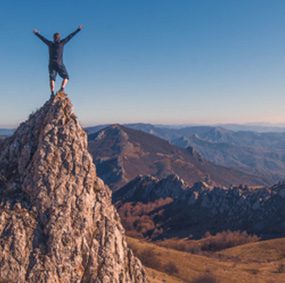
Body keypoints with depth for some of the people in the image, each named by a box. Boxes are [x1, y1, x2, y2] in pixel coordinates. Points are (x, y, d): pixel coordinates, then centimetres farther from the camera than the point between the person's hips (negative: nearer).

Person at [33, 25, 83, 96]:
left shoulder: (50, 44, 7)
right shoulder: (61, 43, 1)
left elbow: (42, 38, 21)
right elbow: (70, 36, 6)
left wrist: (36, 33, 38)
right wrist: (78, 29, 12)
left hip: (51, 64, 3)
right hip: (59, 64, -3)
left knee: (52, 79, -2)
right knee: (66, 77, 8)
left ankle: (52, 93, -16)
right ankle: (62, 89, -15)